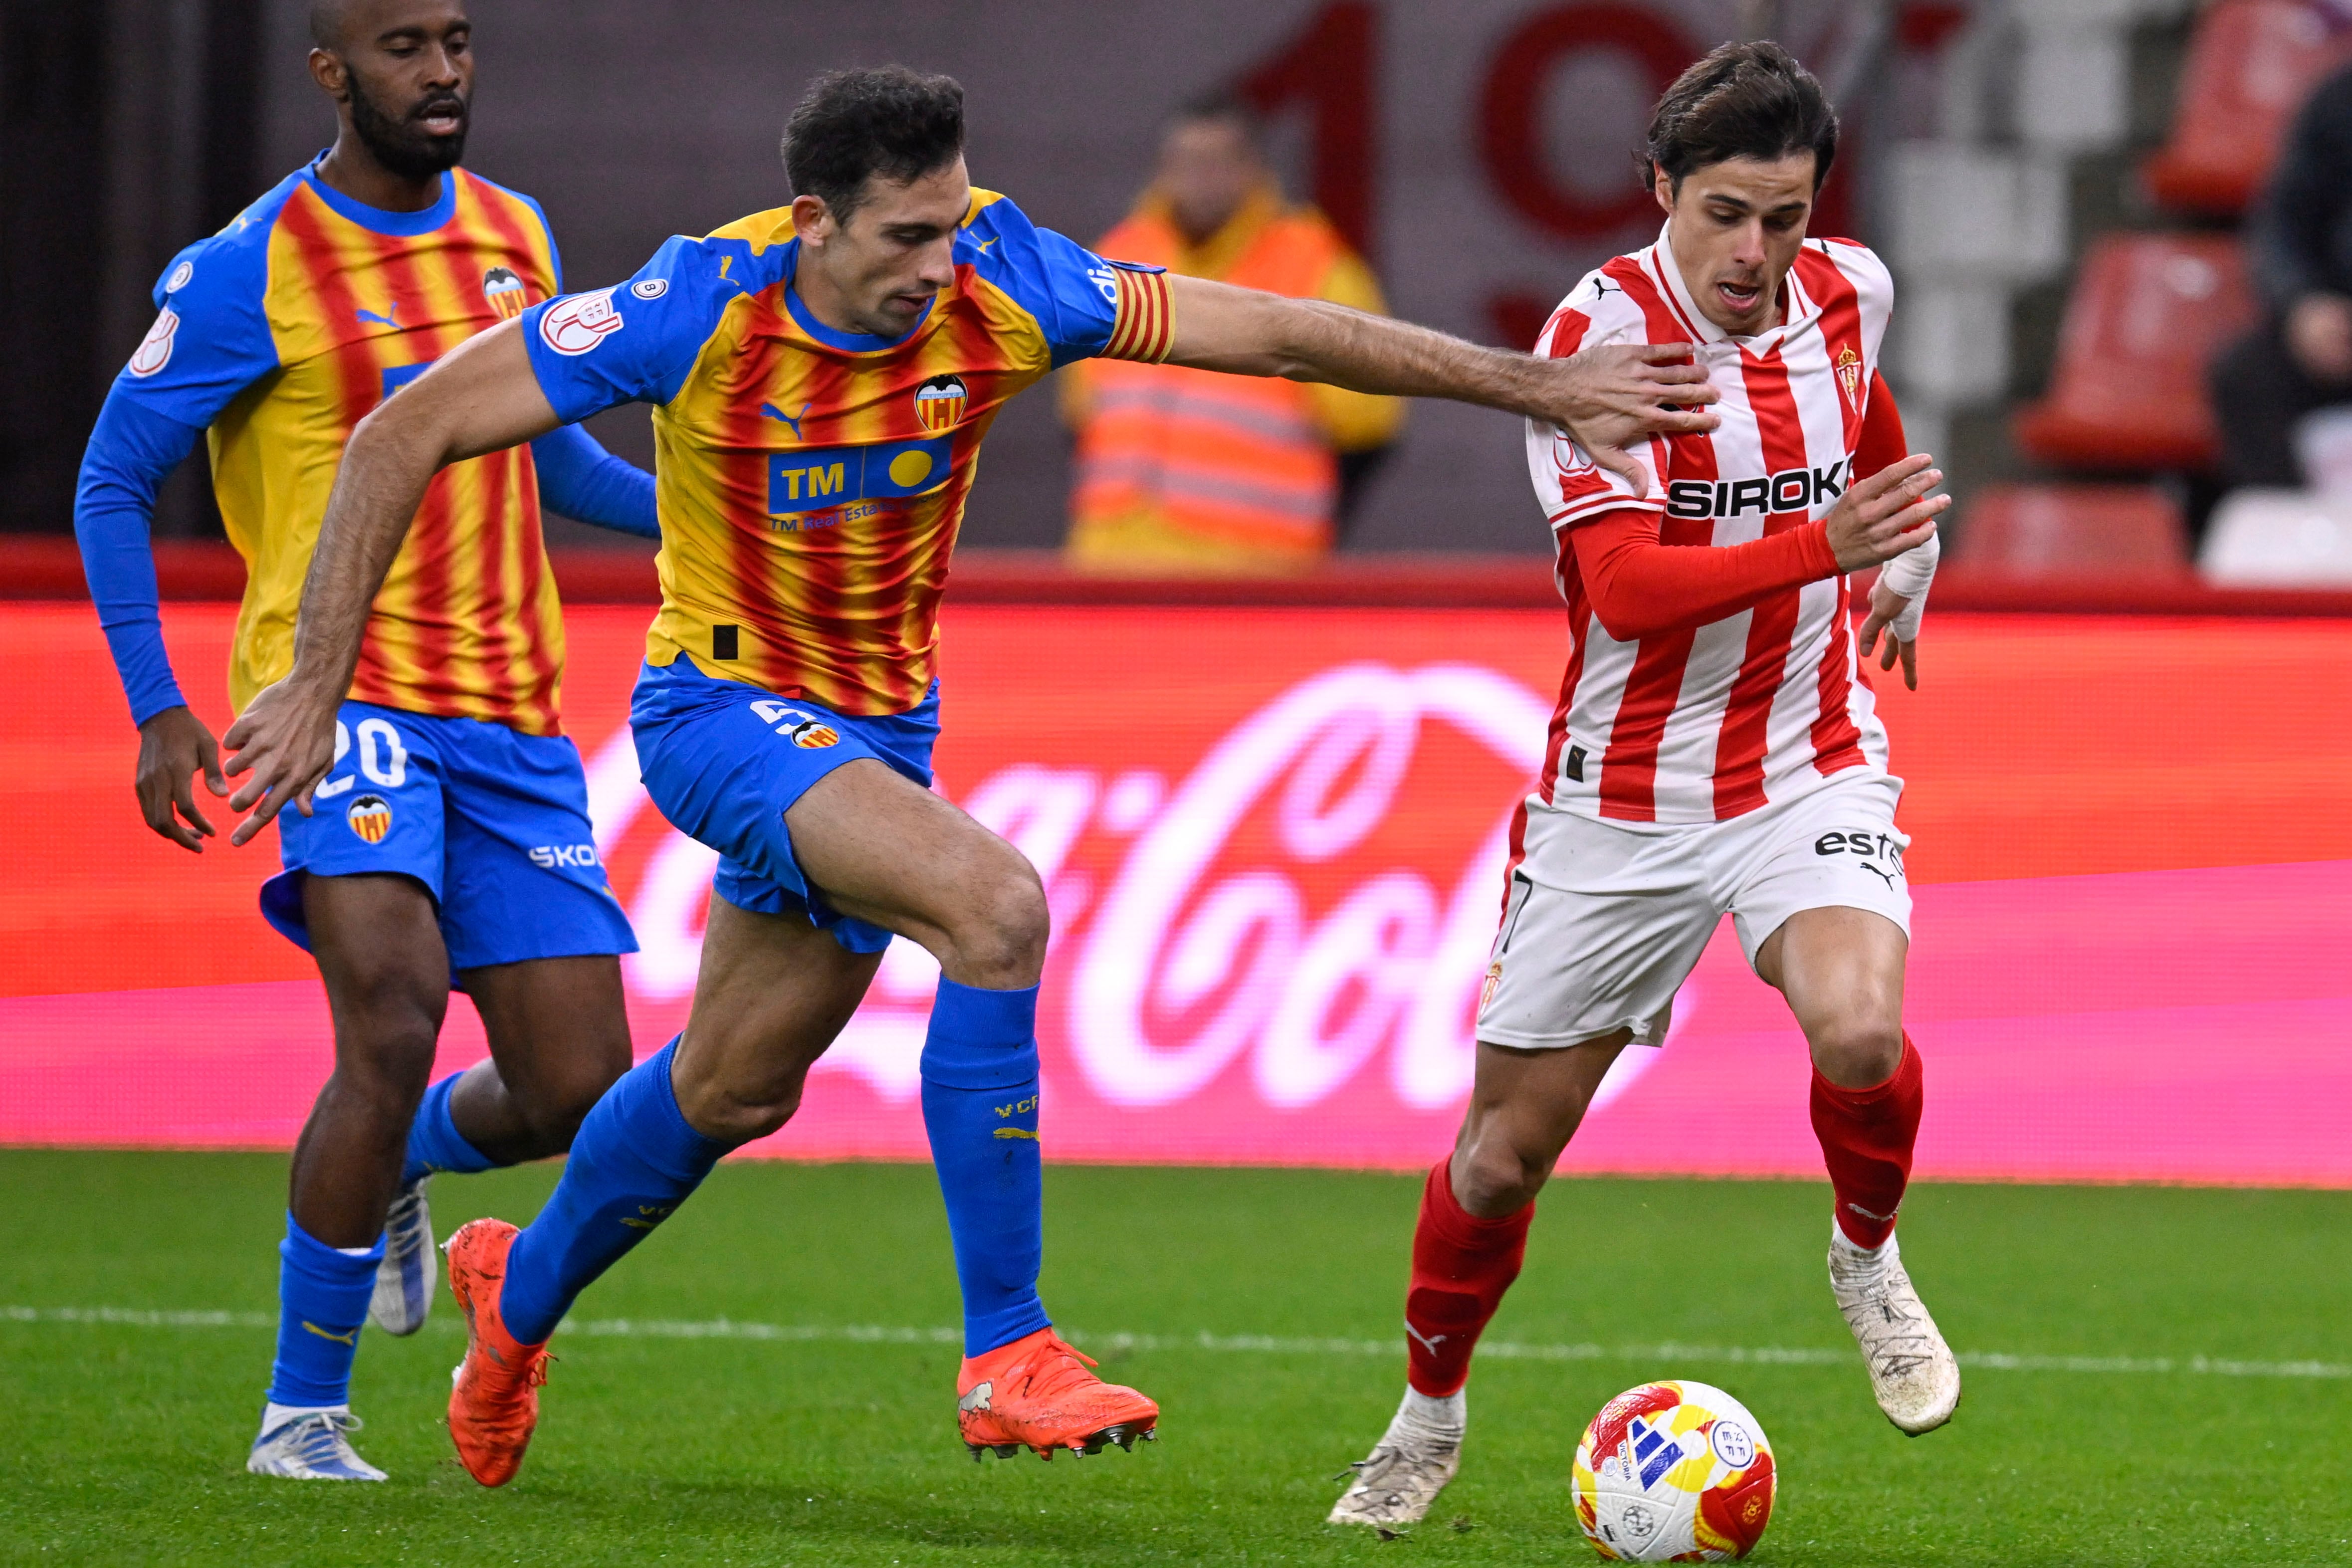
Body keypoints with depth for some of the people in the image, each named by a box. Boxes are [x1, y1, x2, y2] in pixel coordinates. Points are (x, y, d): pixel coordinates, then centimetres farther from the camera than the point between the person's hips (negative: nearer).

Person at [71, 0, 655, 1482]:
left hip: (513, 717, 5)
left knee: (576, 1090, -2)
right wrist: (157, 712, -7)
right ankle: (303, 1416, -10)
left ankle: (392, 1164, 34)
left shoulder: (517, 236, 12)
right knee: (394, 1021, -25)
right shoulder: (248, 275, -6)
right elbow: (113, 487, 1)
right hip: (342, 690, -5)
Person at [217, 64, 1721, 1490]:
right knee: (995, 905, -29)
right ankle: (1008, 1359, -23)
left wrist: (1541, 384, -11)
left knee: (734, 1089, 18)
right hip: (724, 709, -5)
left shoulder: (1001, 288, -17)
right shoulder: (705, 308, -25)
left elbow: (1277, 331, -10)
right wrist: (317, 689, -21)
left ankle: (522, 1295, 48)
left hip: (882, 724, 5)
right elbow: (404, 437, -19)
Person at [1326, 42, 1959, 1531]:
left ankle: (1869, 1263, 3)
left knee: (1859, 1029, -28)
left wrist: (1907, 557, 32)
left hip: (1810, 766, 2)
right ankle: (1429, 1417, 31)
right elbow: (1624, 586, -29)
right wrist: (1820, 545, -41)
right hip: (1621, 799, -2)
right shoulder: (1601, 330, -18)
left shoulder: (1849, 292, -3)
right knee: (1508, 1143, 5)